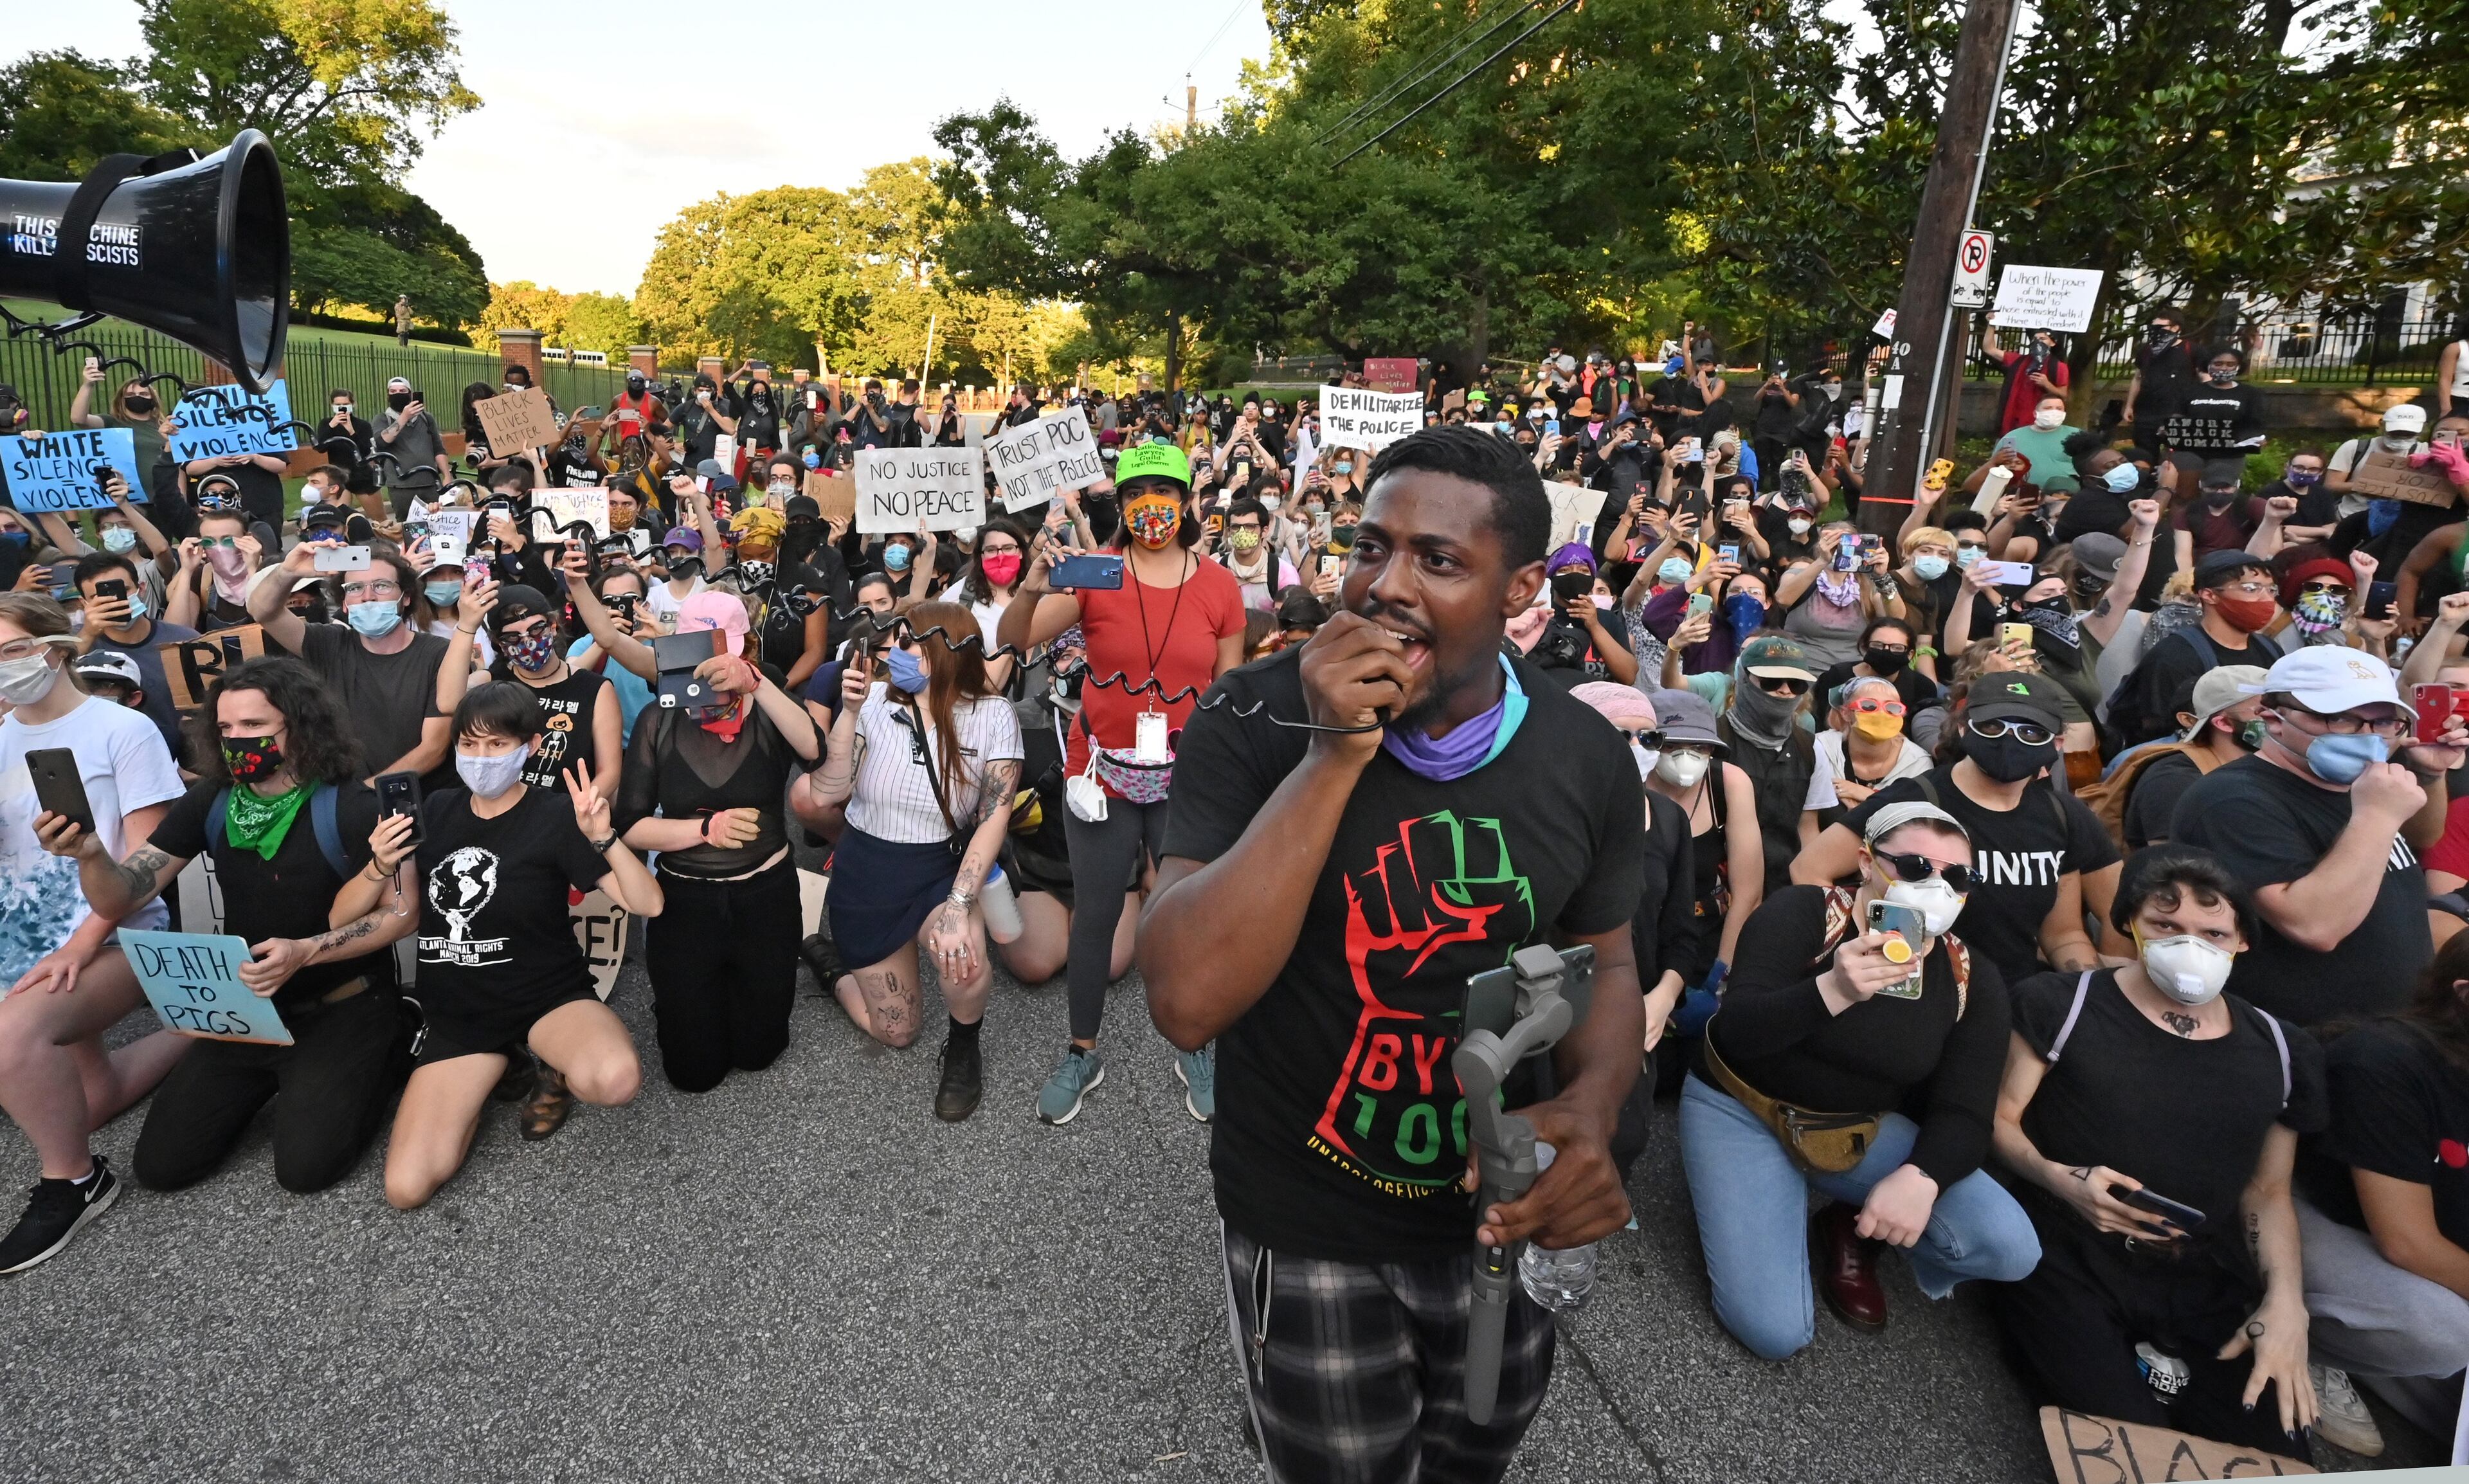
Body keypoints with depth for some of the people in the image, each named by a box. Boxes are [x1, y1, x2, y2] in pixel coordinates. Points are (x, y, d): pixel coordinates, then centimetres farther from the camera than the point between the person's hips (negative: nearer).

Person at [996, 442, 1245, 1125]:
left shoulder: (1219, 587, 0)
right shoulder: (1094, 574, -4)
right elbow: (1013, 640, -10)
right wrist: (1032, 588, -29)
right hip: (1103, 776, 0)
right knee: (1094, 916, 10)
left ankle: (1196, 1049, 31)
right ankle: (1082, 1052, 29)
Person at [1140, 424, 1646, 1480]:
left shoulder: (1589, 759, -11)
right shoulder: (1251, 722, -21)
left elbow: (1603, 964, 3)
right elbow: (1187, 1002, -29)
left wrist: (1590, 1109, -19)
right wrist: (1331, 758, -34)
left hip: (1507, 1211, 4)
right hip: (1307, 1231, -3)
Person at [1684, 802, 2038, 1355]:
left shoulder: (1973, 980, -4)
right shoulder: (1800, 913, -17)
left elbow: (1964, 1113, -9)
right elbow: (1736, 1032, -27)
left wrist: (1921, 1176, -31)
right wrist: (1831, 991, -45)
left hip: (1862, 1132, 5)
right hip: (1739, 1111, -4)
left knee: (2011, 1248, -15)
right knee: (1777, 1333, -17)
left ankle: (1848, 1227, 12)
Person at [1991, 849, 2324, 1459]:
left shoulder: (2281, 1052, 10)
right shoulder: (2063, 1004, -2)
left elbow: (2267, 1192, 15)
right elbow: (1998, 1120, -1)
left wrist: (2285, 1301, 0)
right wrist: (2058, 1178, -20)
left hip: (2205, 1284, 4)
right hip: (2070, 1262, -4)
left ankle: (2164, 1370, 9)